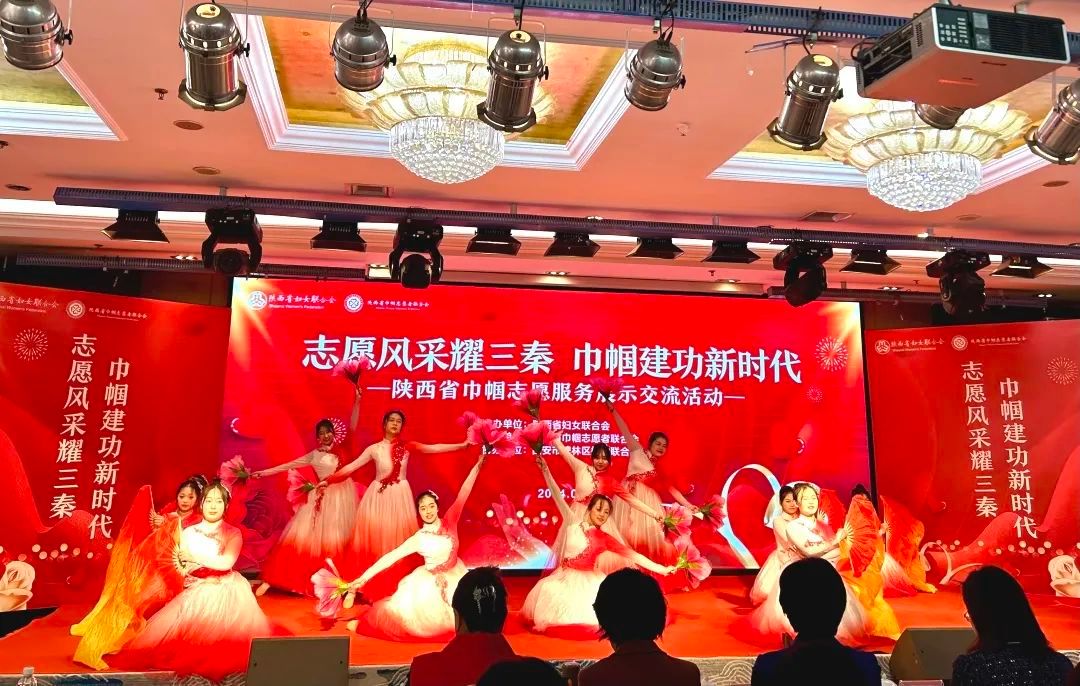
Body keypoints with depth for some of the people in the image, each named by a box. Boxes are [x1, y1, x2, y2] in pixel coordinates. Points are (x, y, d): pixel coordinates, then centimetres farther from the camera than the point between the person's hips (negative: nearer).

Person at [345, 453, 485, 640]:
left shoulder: (449, 522, -8)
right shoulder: (418, 538, -14)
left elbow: (462, 496, -13)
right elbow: (391, 556, -18)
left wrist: (477, 465, -17)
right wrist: (364, 577, -25)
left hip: (454, 577, 3)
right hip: (430, 583, -3)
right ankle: (363, 623, 14)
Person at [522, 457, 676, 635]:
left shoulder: (605, 538, 2)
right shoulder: (573, 524, 0)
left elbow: (632, 554, 0)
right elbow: (558, 497, -4)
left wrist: (661, 569, -5)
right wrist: (546, 471, -10)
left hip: (589, 581, 0)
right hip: (566, 578, 0)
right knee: (547, 593, -25)